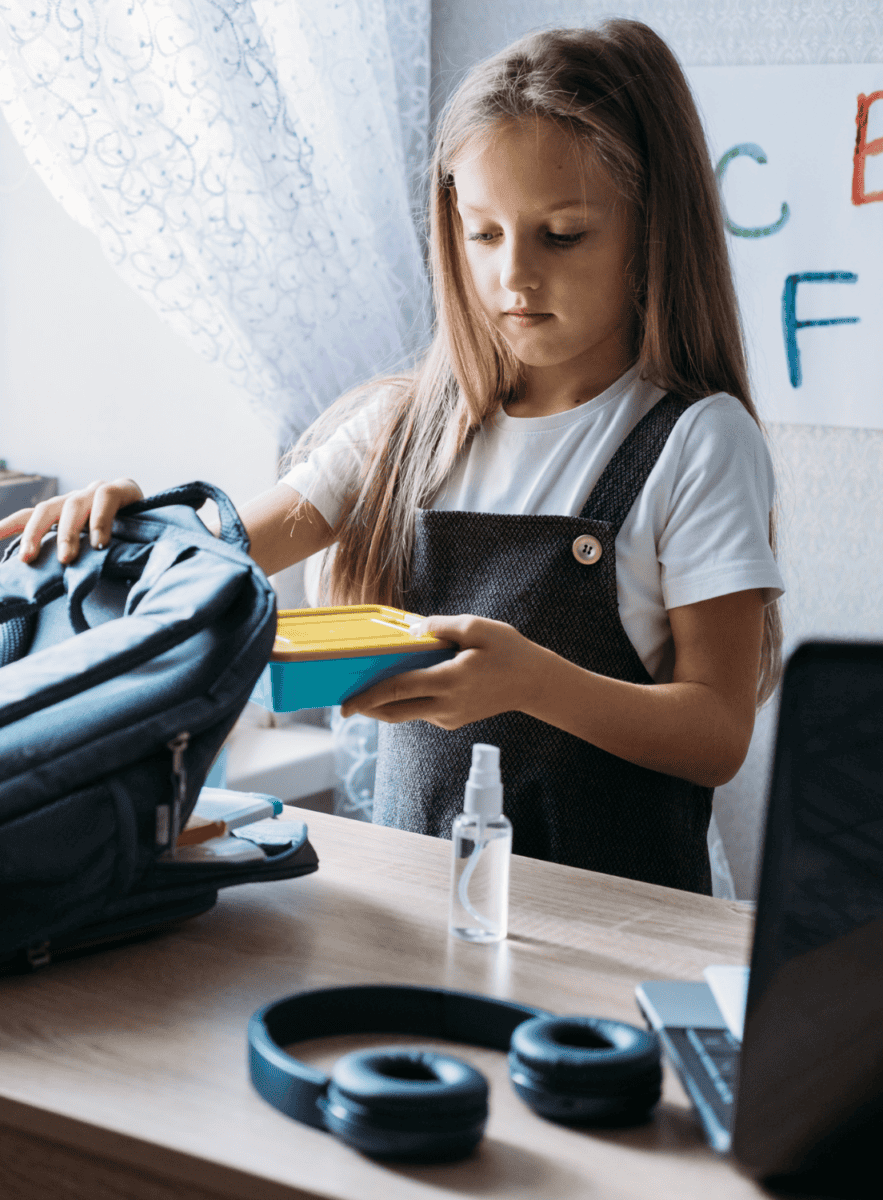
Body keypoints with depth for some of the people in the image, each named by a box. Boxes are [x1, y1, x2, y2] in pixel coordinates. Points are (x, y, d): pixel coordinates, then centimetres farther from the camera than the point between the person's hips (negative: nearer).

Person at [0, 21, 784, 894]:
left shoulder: (697, 440, -5)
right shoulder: (405, 425, 9)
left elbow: (720, 736, -9)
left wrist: (532, 680, -25)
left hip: (613, 905, -3)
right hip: (413, 886, 4)